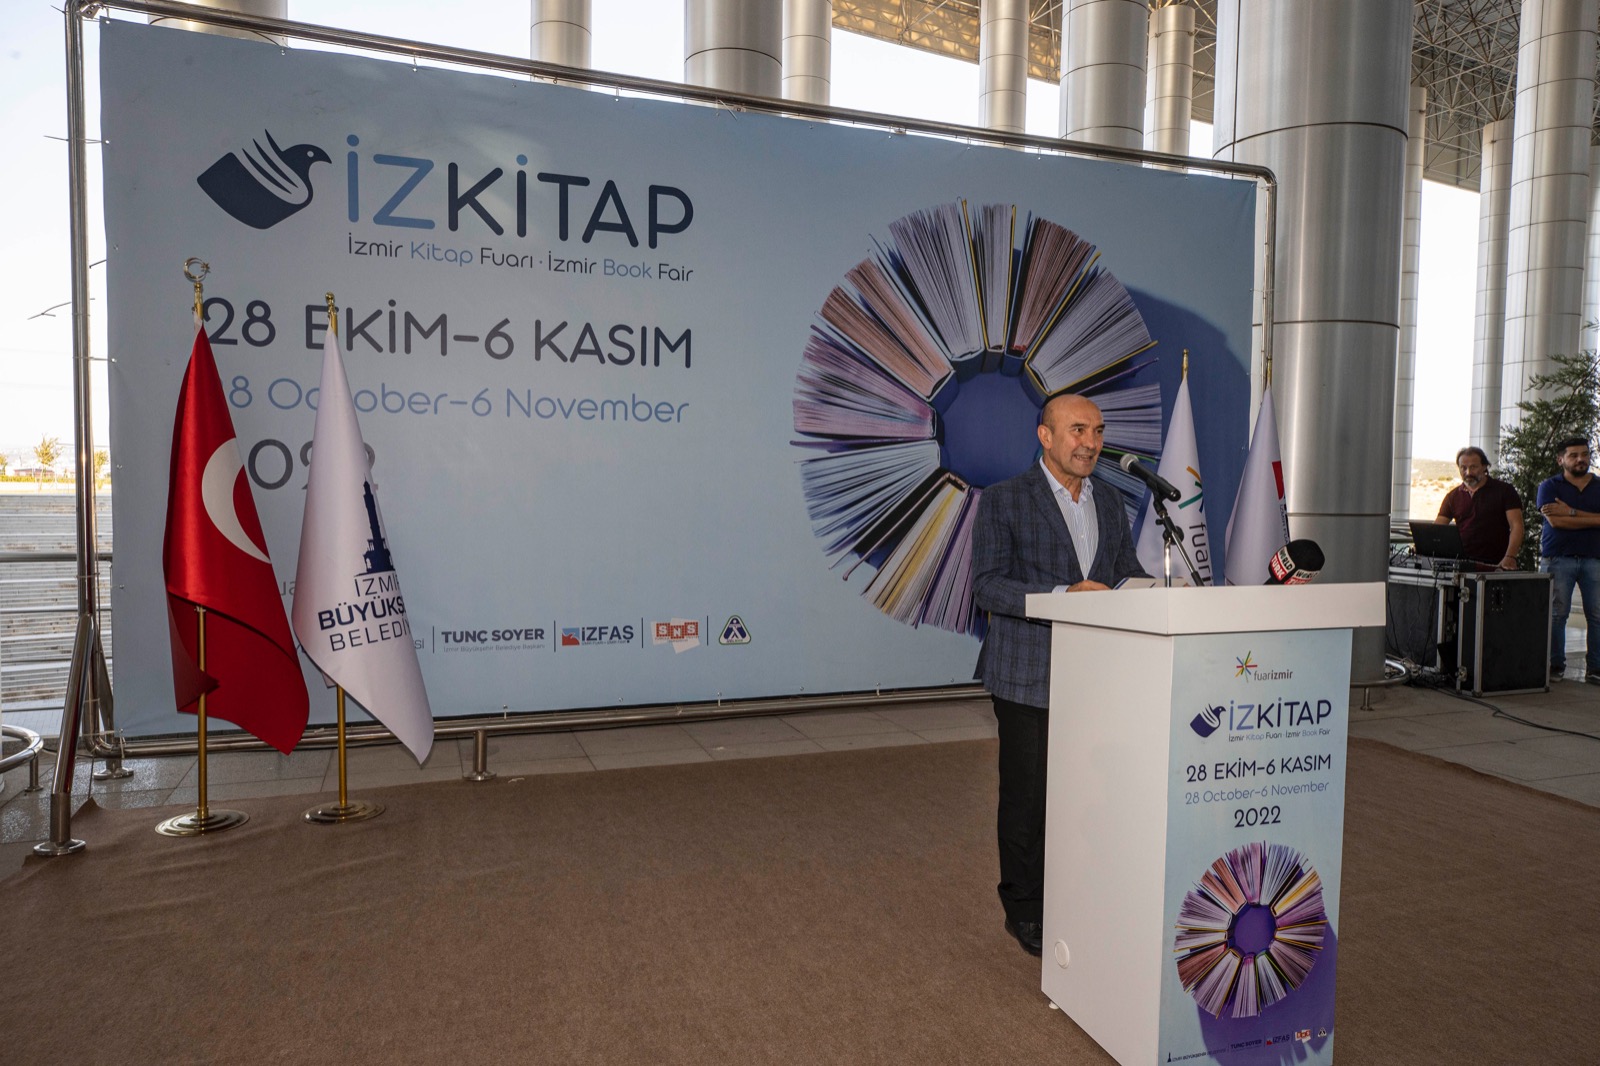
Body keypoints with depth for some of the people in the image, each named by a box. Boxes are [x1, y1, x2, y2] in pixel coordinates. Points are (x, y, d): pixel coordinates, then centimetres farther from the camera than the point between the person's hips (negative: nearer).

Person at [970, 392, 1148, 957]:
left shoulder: (1111, 501, 13)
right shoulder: (1003, 500, -6)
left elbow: (1127, 572, 16)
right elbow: (987, 585, -13)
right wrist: (1063, 595, -24)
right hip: (1029, 677, -5)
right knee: (1027, 798, 6)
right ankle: (1025, 909, 23)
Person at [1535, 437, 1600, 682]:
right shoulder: (1549, 486, 6)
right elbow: (1555, 521, -8)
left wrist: (1571, 512, -9)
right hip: (1558, 558, -2)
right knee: (1556, 613, -4)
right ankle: (1555, 665, 3)